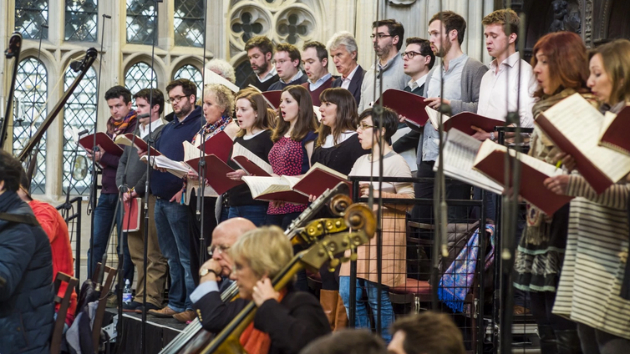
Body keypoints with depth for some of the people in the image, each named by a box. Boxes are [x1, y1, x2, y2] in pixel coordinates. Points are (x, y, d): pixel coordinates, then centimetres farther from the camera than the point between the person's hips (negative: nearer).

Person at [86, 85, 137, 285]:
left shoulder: (136, 128, -7)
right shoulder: (111, 127, 16)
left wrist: (103, 157, -19)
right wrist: (96, 155, 1)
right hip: (106, 193, 7)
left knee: (125, 245, 0)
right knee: (96, 243, 6)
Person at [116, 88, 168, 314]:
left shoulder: (162, 133, -6)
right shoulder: (135, 132, 21)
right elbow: (123, 162, 21)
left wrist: (137, 189, -14)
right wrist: (123, 188, 5)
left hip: (150, 199, -8)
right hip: (132, 201, 8)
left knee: (153, 255, -5)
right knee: (137, 253, 10)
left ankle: (152, 300, -4)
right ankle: (140, 297, 15)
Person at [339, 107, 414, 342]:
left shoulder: (395, 163, -6)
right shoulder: (361, 162, 17)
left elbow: (409, 201, -14)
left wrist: (377, 194, -24)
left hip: (383, 233, -8)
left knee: (377, 297, -5)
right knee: (348, 295, 4)